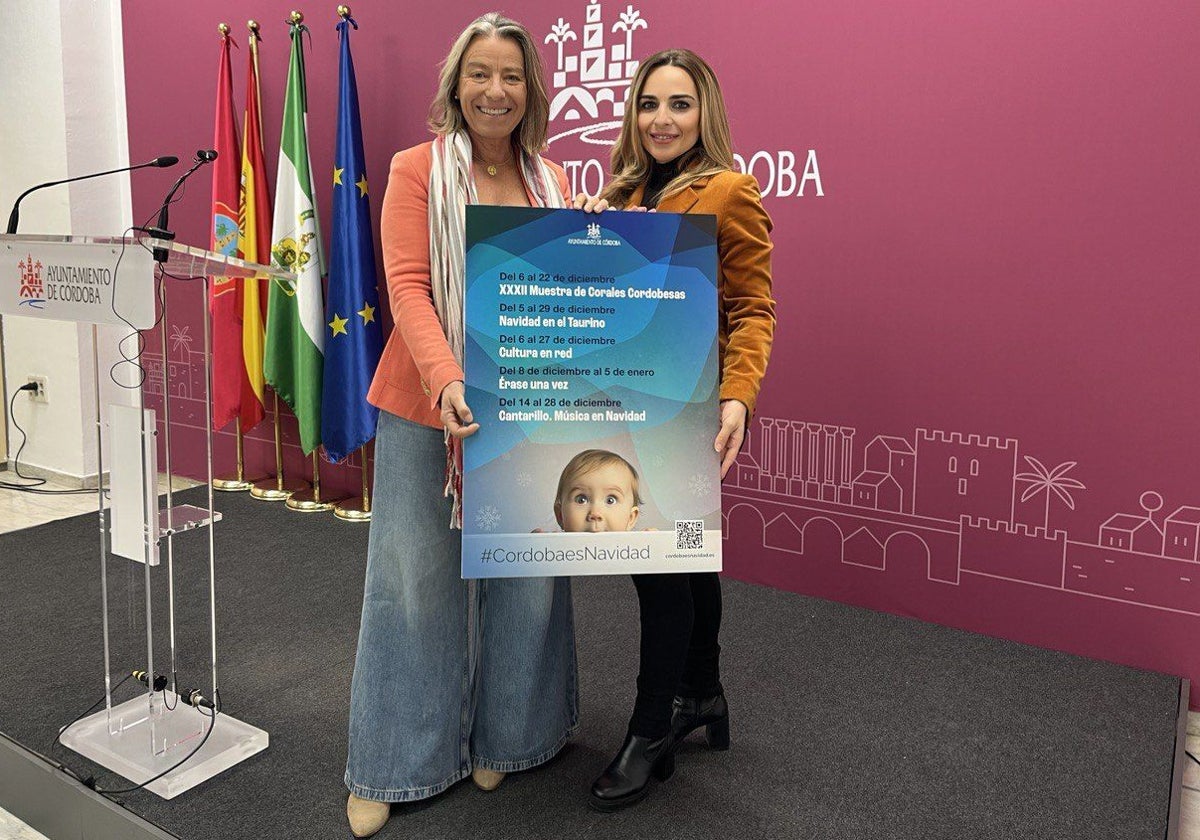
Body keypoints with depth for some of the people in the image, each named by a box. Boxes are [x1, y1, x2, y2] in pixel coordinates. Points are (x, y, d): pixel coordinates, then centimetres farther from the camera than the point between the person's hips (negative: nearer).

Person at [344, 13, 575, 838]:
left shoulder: (552, 181, 9)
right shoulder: (418, 171, -3)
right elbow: (408, 288, -12)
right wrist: (447, 381, -28)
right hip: (428, 406, -3)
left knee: (524, 576, 10)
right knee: (416, 579, 6)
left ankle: (500, 737, 32)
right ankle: (392, 765, 22)